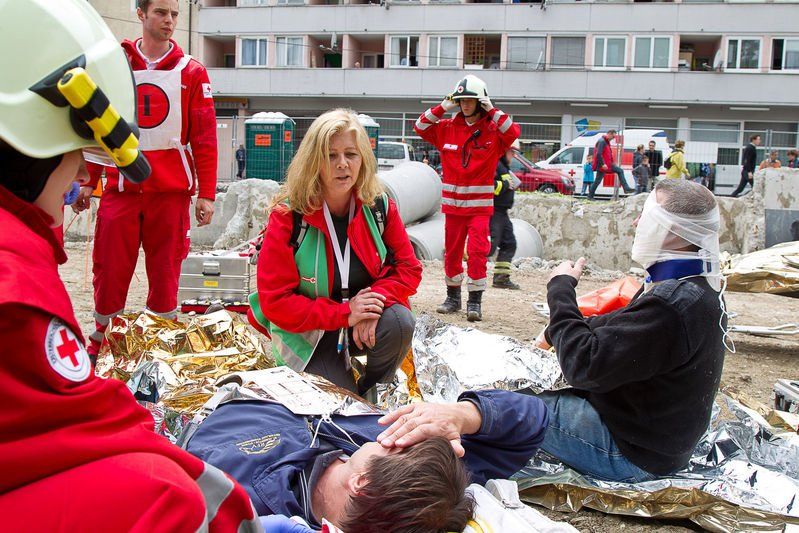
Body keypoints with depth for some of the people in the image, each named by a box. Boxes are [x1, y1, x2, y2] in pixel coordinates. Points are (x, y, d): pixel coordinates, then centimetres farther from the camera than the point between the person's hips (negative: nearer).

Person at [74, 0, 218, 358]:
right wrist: (87, 182, 8)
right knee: (110, 272, 3)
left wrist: (206, 194, -5)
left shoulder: (191, 72, 4)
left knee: (165, 274, 4)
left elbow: (204, 138, 0)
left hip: (171, 191, -1)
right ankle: (100, 345, 20)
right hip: (121, 189, 1)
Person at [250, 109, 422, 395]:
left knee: (399, 321, -29)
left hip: (365, 324, 3)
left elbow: (408, 268, -2)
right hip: (307, 334, -2)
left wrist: (378, 297, -25)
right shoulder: (288, 216, -16)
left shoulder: (380, 207, -7)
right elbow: (275, 301, -17)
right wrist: (345, 313, -26)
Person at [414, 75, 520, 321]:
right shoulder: (448, 128, 6)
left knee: (477, 251, -9)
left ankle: (475, 301, -1)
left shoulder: (494, 130, 0)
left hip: (480, 204, -3)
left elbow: (513, 133, -16)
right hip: (453, 203, 3)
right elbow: (420, 127, 6)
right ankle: (453, 297, 24)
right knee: (452, 252, 10)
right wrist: (442, 108, -3)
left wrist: (492, 111, -15)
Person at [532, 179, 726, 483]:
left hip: (630, 455, -10)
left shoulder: (672, 304, -32)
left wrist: (561, 288, -17)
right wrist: (559, 331, 1)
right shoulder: (698, 286, 4)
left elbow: (583, 367, -29)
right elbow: (627, 324, 17)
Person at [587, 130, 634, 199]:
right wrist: (603, 164, -28)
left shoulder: (607, 142, 16)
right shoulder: (601, 141, -16)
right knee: (598, 180, -4)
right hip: (601, 165, -10)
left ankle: (626, 188, 3)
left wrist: (612, 162, 22)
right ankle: (590, 196, 6)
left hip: (608, 164, 10)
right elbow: (598, 154, -25)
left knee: (620, 171, 5)